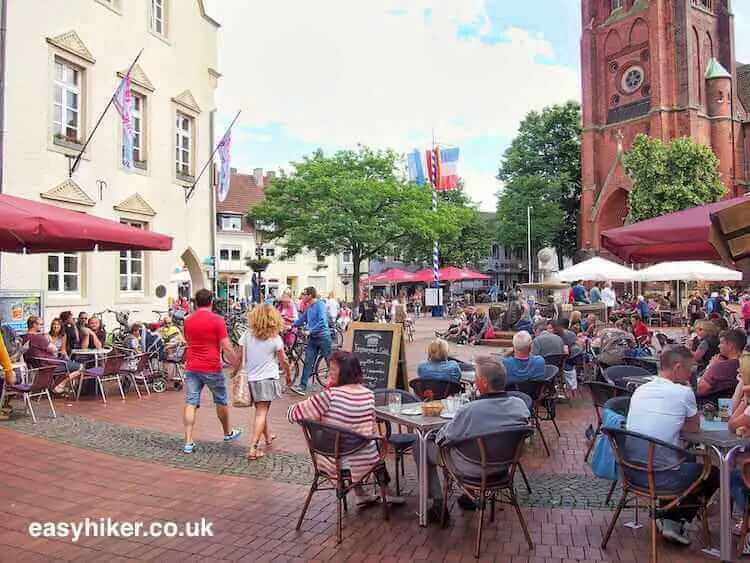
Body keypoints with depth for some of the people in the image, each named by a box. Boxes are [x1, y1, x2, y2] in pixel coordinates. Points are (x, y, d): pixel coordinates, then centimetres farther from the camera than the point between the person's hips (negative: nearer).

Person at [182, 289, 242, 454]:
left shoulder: (187, 320, 5)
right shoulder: (217, 320, -11)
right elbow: (226, 347, -14)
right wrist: (236, 364, -6)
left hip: (191, 368, 4)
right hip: (212, 368, -3)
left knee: (190, 404, 3)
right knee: (221, 401, 15)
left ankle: (188, 442, 0)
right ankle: (228, 433, 32)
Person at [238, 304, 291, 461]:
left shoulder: (247, 335, -4)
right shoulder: (275, 338, -10)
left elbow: (240, 357, -1)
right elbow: (283, 361, -4)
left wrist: (236, 371, 16)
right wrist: (288, 375, 12)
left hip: (250, 379, 4)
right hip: (267, 378, -4)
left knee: (260, 410, 21)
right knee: (261, 413, -1)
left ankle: (268, 437, 41)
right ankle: (253, 448, -9)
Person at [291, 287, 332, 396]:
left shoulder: (320, 305, -14)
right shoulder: (308, 307, 11)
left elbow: (322, 322, -23)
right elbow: (302, 319, 23)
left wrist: (310, 330, -22)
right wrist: (292, 325, 15)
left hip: (322, 336, -7)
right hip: (312, 338, 7)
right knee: (308, 362, 2)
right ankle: (302, 386, 1)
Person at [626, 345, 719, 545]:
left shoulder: (640, 390, 7)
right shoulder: (683, 393, -13)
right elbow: (694, 427, 5)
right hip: (660, 478, -7)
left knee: (689, 459, 32)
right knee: (713, 472, 19)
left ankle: (664, 515, 28)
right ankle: (675, 522, 18)